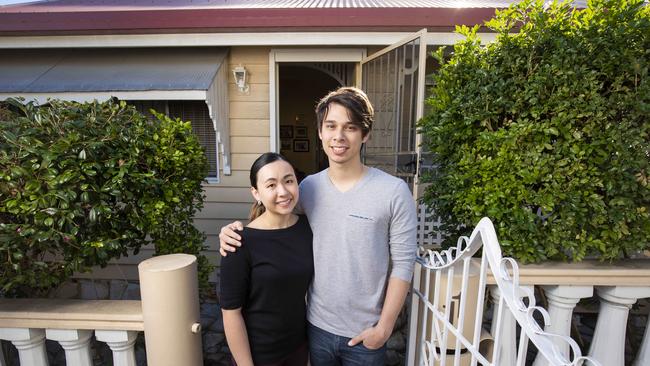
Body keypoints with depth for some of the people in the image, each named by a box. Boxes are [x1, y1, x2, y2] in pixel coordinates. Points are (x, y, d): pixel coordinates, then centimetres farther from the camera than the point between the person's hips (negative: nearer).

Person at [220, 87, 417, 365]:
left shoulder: (394, 191, -15)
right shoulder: (307, 187, -5)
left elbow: (403, 263, -12)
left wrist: (384, 327, -11)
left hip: (365, 333, -3)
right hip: (317, 325, 4)